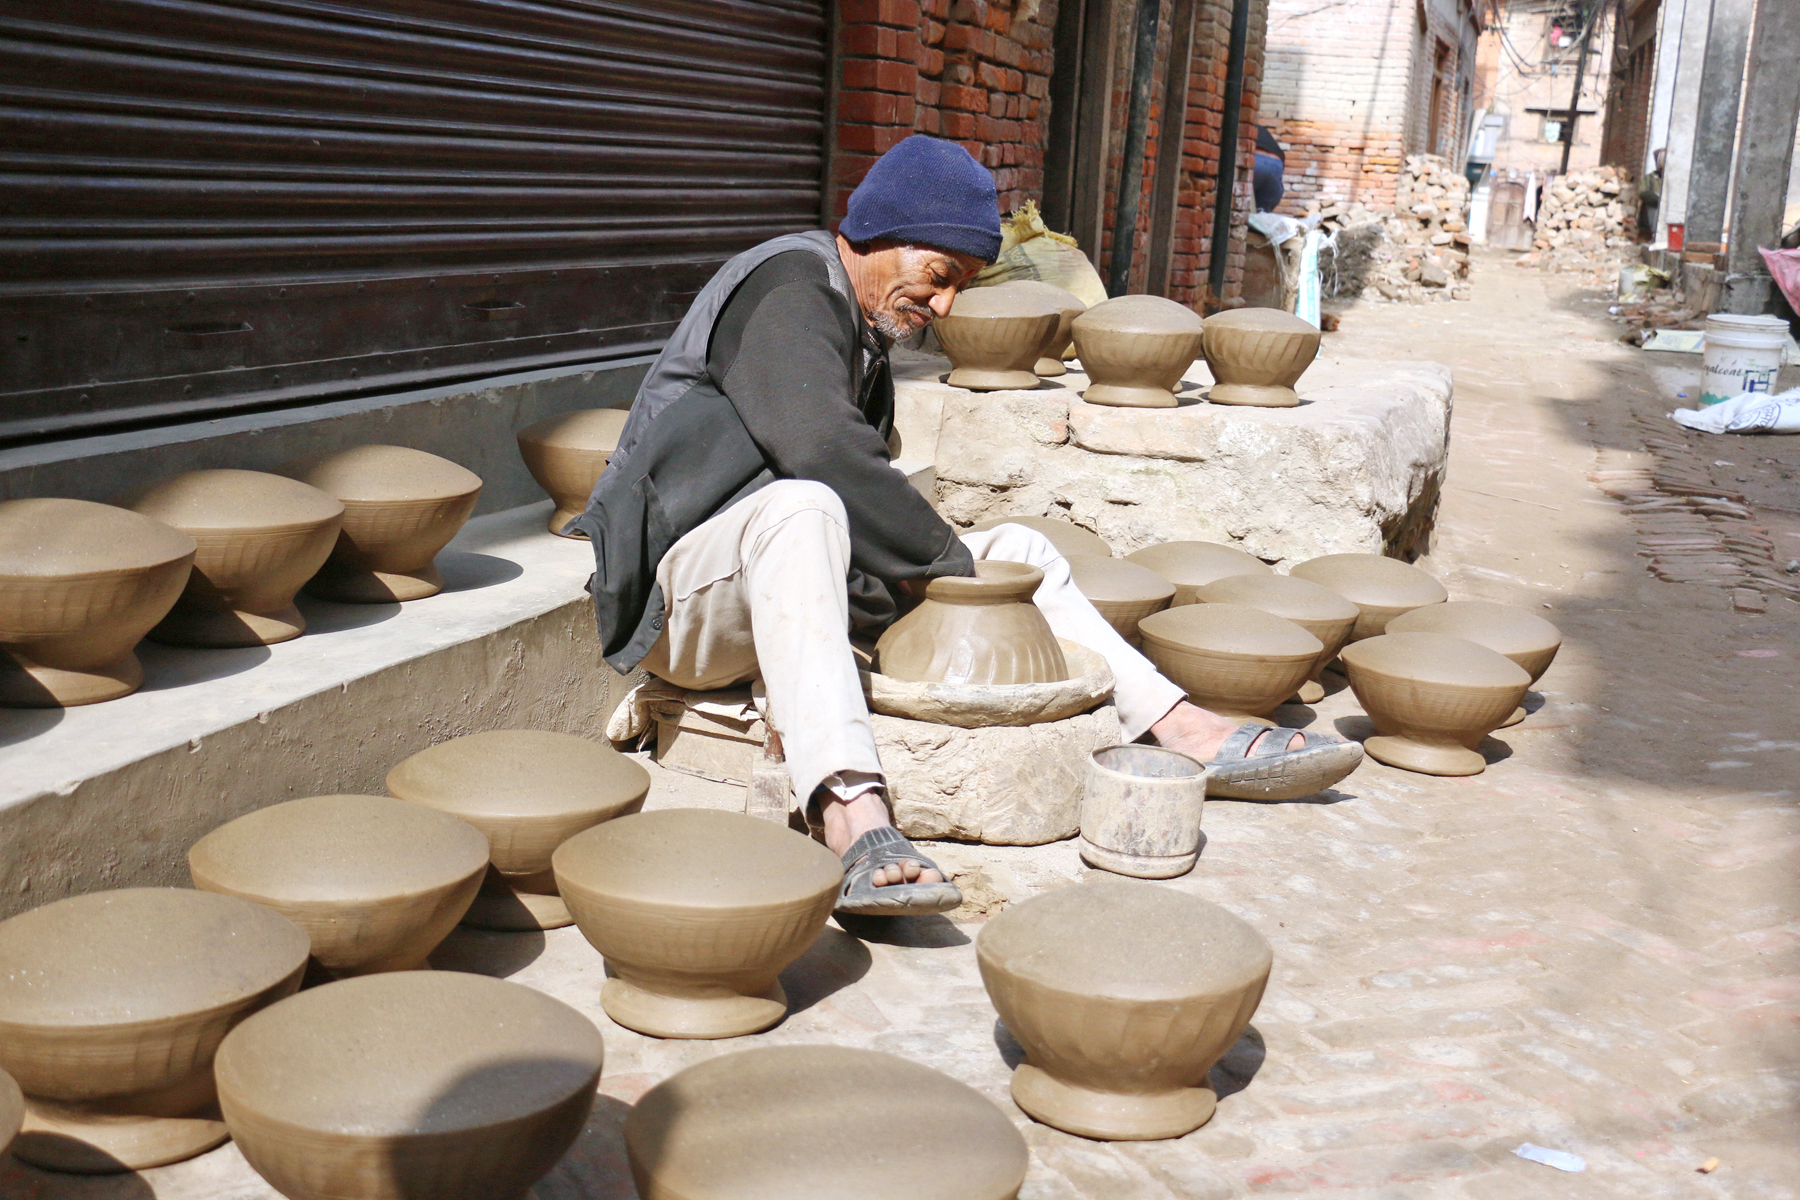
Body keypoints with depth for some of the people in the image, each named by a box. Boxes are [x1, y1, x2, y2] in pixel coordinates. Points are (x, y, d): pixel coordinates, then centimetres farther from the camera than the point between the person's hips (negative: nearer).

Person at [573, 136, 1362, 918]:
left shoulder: (862, 325, 18)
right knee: (802, 510, -42)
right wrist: (943, 560, -19)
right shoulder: (786, 287, -13)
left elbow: (866, 488, 17)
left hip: (785, 582, 9)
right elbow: (821, 451, -28)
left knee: (1014, 550, 6)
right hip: (683, 599, -9)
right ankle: (853, 816, -57)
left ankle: (1191, 737, 1)